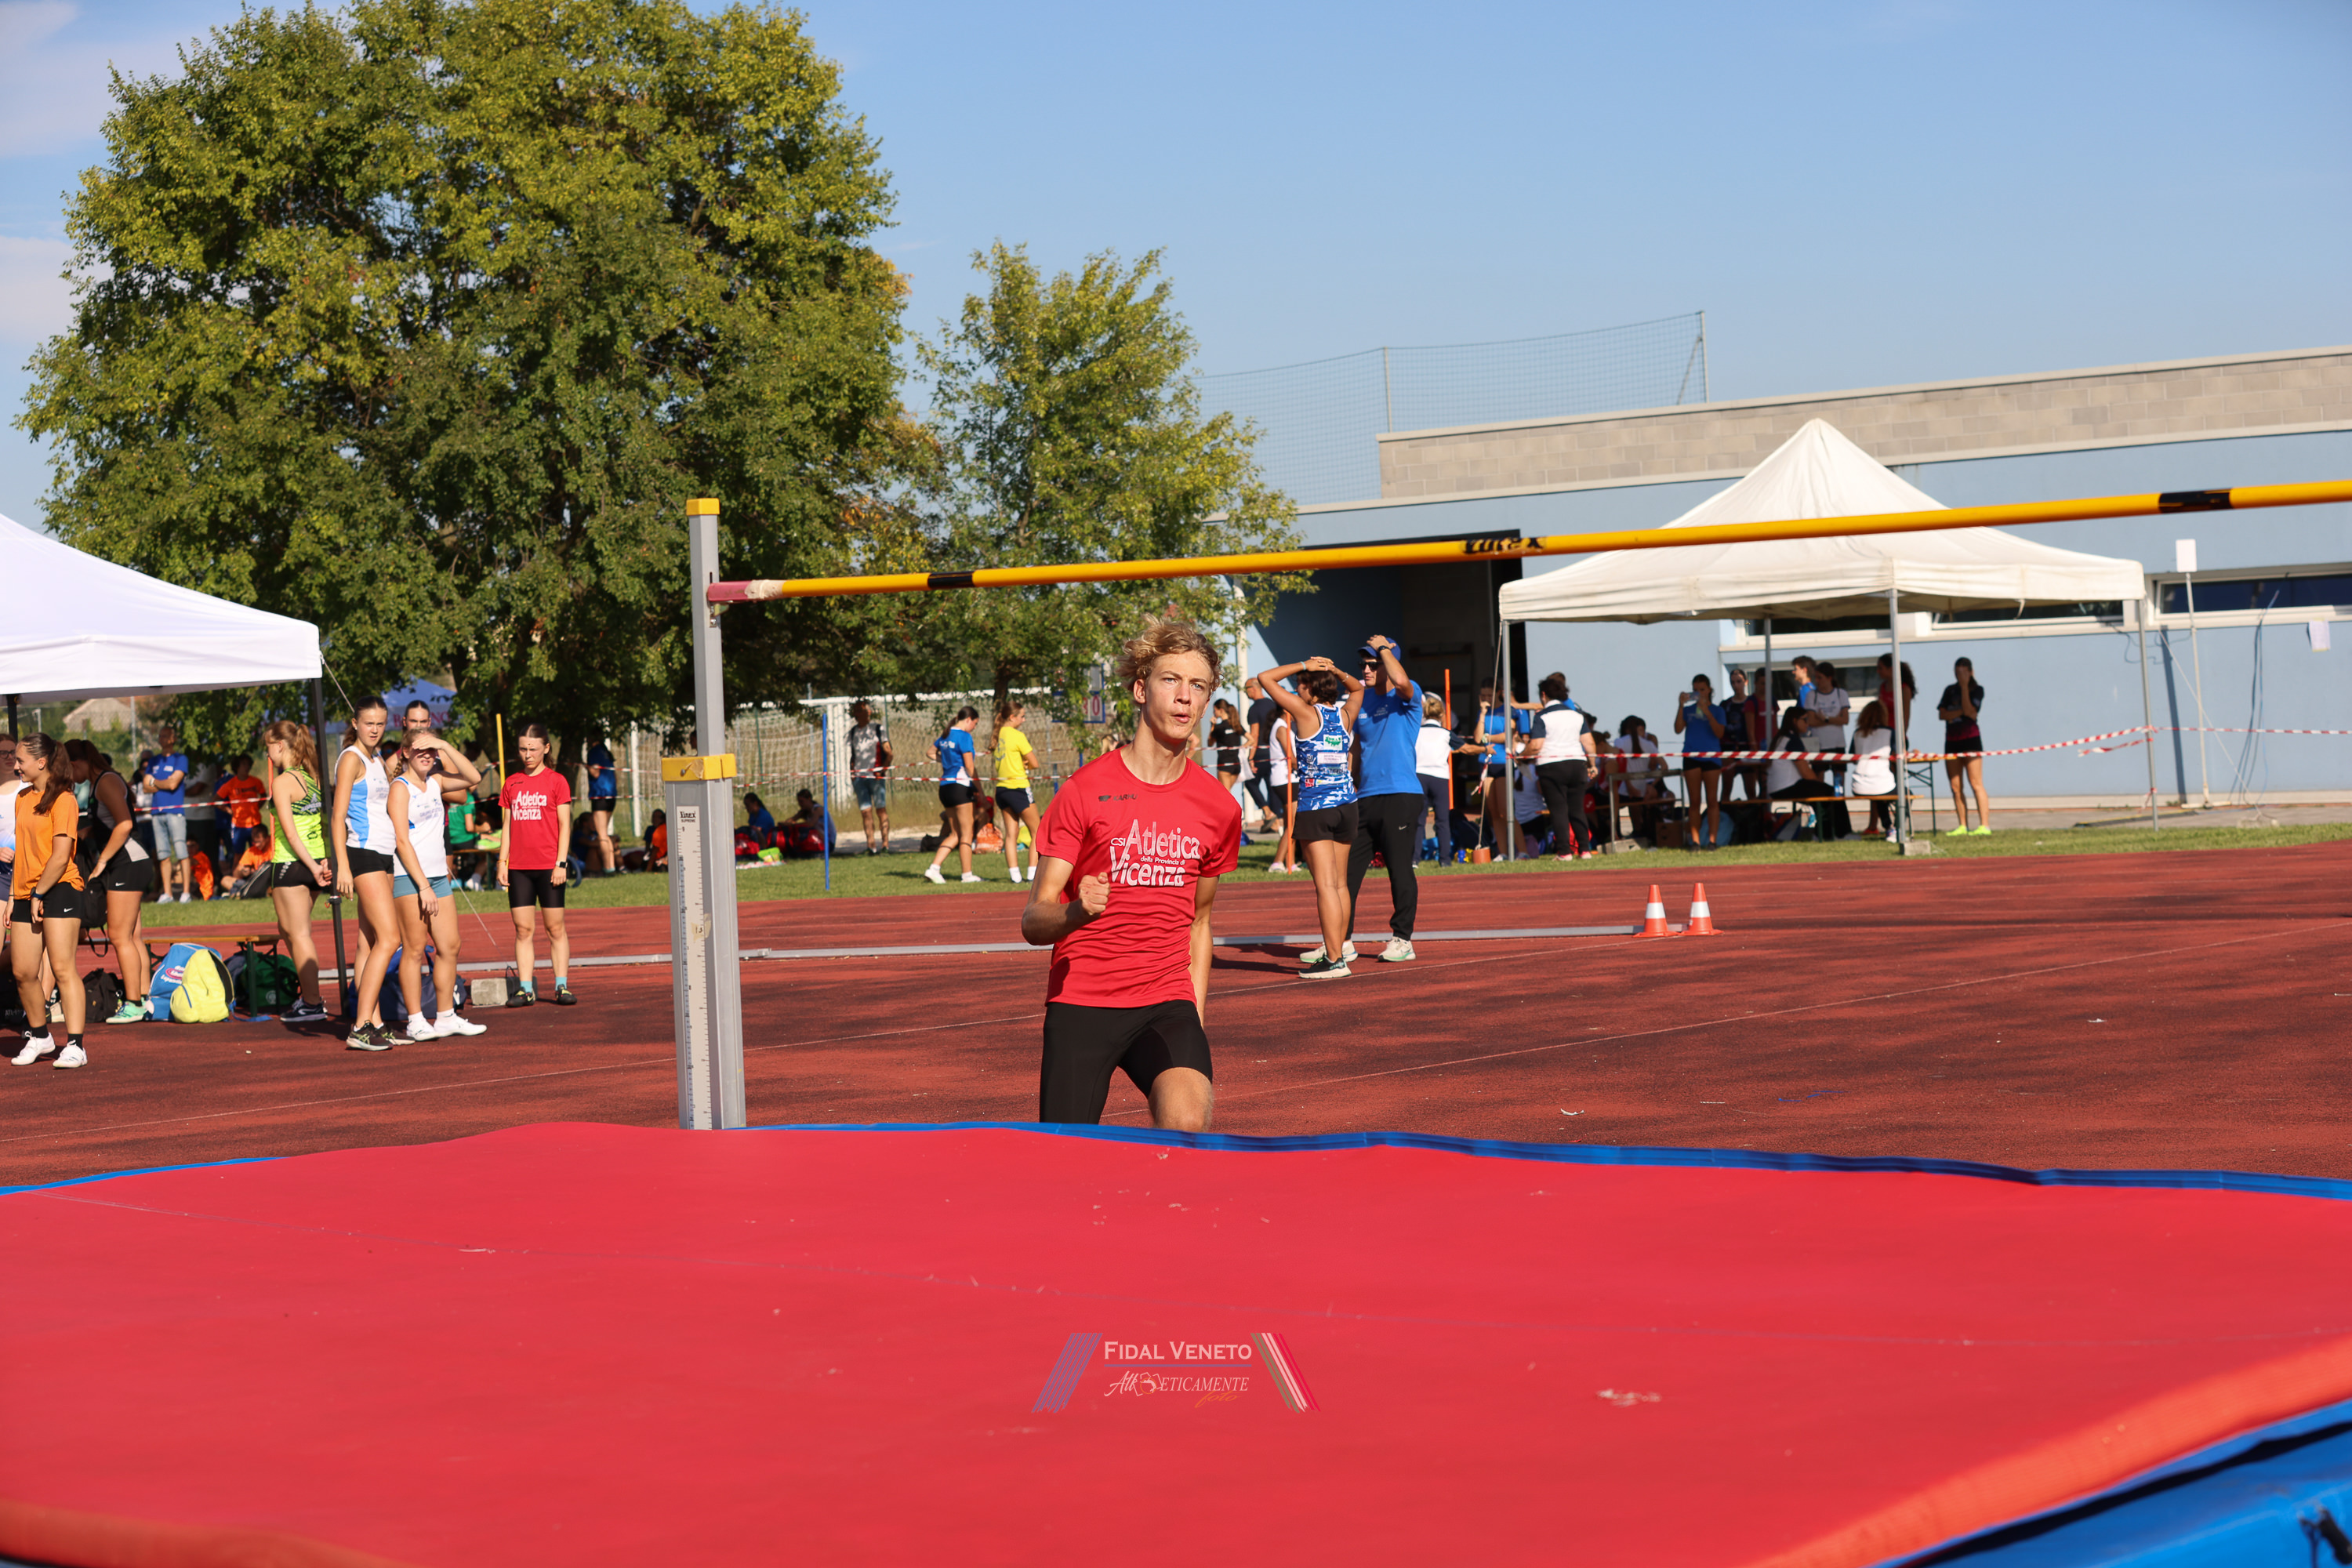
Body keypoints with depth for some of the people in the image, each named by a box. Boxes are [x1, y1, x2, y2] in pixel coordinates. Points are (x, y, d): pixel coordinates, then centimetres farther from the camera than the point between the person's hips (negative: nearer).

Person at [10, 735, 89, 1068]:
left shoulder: (62, 799, -9)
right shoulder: (23, 798, 15)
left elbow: (60, 856, -14)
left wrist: (38, 894, -13)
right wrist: (14, 895, 14)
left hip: (58, 890, -8)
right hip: (27, 894, 8)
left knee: (62, 968, -12)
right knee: (23, 972, 7)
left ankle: (75, 1046, -12)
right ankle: (39, 1037, 25)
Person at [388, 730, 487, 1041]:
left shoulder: (436, 782, 13)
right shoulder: (399, 788, -8)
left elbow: (472, 779, 8)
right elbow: (402, 841, -13)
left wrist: (446, 747, -1)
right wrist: (423, 886, -17)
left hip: (437, 875, 7)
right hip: (409, 876, -7)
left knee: (449, 946, 7)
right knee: (415, 949, -5)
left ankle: (446, 1017, 15)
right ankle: (416, 1022, -1)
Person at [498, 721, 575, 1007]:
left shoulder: (556, 781, 1)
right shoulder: (512, 784, 11)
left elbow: (564, 825, -1)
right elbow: (507, 826, 14)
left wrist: (561, 863, -7)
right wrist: (502, 861, 6)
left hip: (548, 867, -3)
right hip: (518, 867, 3)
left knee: (555, 928, 0)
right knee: (523, 929, 1)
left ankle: (562, 986, 3)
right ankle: (526, 988, 2)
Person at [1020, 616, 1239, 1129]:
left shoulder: (1220, 809, 7)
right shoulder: (1084, 791, -4)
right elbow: (1033, 922, -6)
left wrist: (1195, 1026, 13)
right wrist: (1076, 912, -29)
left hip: (1169, 1002, 1)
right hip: (1081, 1006, -1)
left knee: (1189, 1122, -29)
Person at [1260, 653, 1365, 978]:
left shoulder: (1306, 712, -8)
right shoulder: (1345, 714, 7)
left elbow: (1267, 678, -3)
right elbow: (1357, 687, 29)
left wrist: (1303, 665, 2)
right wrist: (1334, 670, 12)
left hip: (1314, 807, -6)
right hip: (1345, 803, 6)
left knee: (1325, 884, -9)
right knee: (1340, 883, 17)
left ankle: (1335, 959, -13)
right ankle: (1339, 945, 28)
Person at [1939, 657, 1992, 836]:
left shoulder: (1977, 690, 1)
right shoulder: (1950, 690, 14)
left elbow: (1969, 711, -15)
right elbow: (1942, 714, 2)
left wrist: (1965, 686, -13)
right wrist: (1961, 712, -11)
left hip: (1970, 738, -5)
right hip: (1952, 741, 5)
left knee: (1976, 784, -12)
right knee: (1956, 787, 3)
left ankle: (1985, 826, -17)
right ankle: (1963, 826, 7)